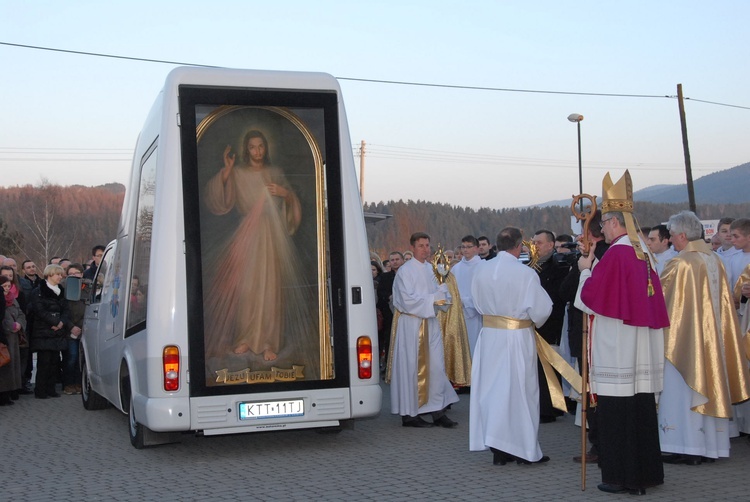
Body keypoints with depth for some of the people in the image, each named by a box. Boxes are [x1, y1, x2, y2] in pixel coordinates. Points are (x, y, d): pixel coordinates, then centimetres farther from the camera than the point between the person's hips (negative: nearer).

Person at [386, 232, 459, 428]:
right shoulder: (405, 271, -8)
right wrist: (432, 299, -13)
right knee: (412, 368, -3)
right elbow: (407, 300, -15)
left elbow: (442, 294, 19)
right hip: (410, 324, -6)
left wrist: (442, 293, -4)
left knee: (436, 366, 2)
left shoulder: (432, 269, 13)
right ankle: (409, 414, 5)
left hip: (430, 322, 6)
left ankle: (437, 410, 7)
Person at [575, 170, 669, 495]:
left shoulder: (616, 253, -15)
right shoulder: (643, 252, 10)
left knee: (616, 411, -2)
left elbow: (590, 300, -12)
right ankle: (645, 472, 20)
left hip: (616, 350, -8)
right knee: (641, 407, 12)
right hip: (642, 348, 8)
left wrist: (586, 270, 4)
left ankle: (620, 477, 4)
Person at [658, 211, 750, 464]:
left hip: (684, 338, -7)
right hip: (711, 338, 7)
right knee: (708, 387, 12)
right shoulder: (715, 261, 5)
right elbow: (725, 301, 11)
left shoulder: (680, 263, -16)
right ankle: (710, 445, 16)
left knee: (681, 391, -2)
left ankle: (686, 448, -2)